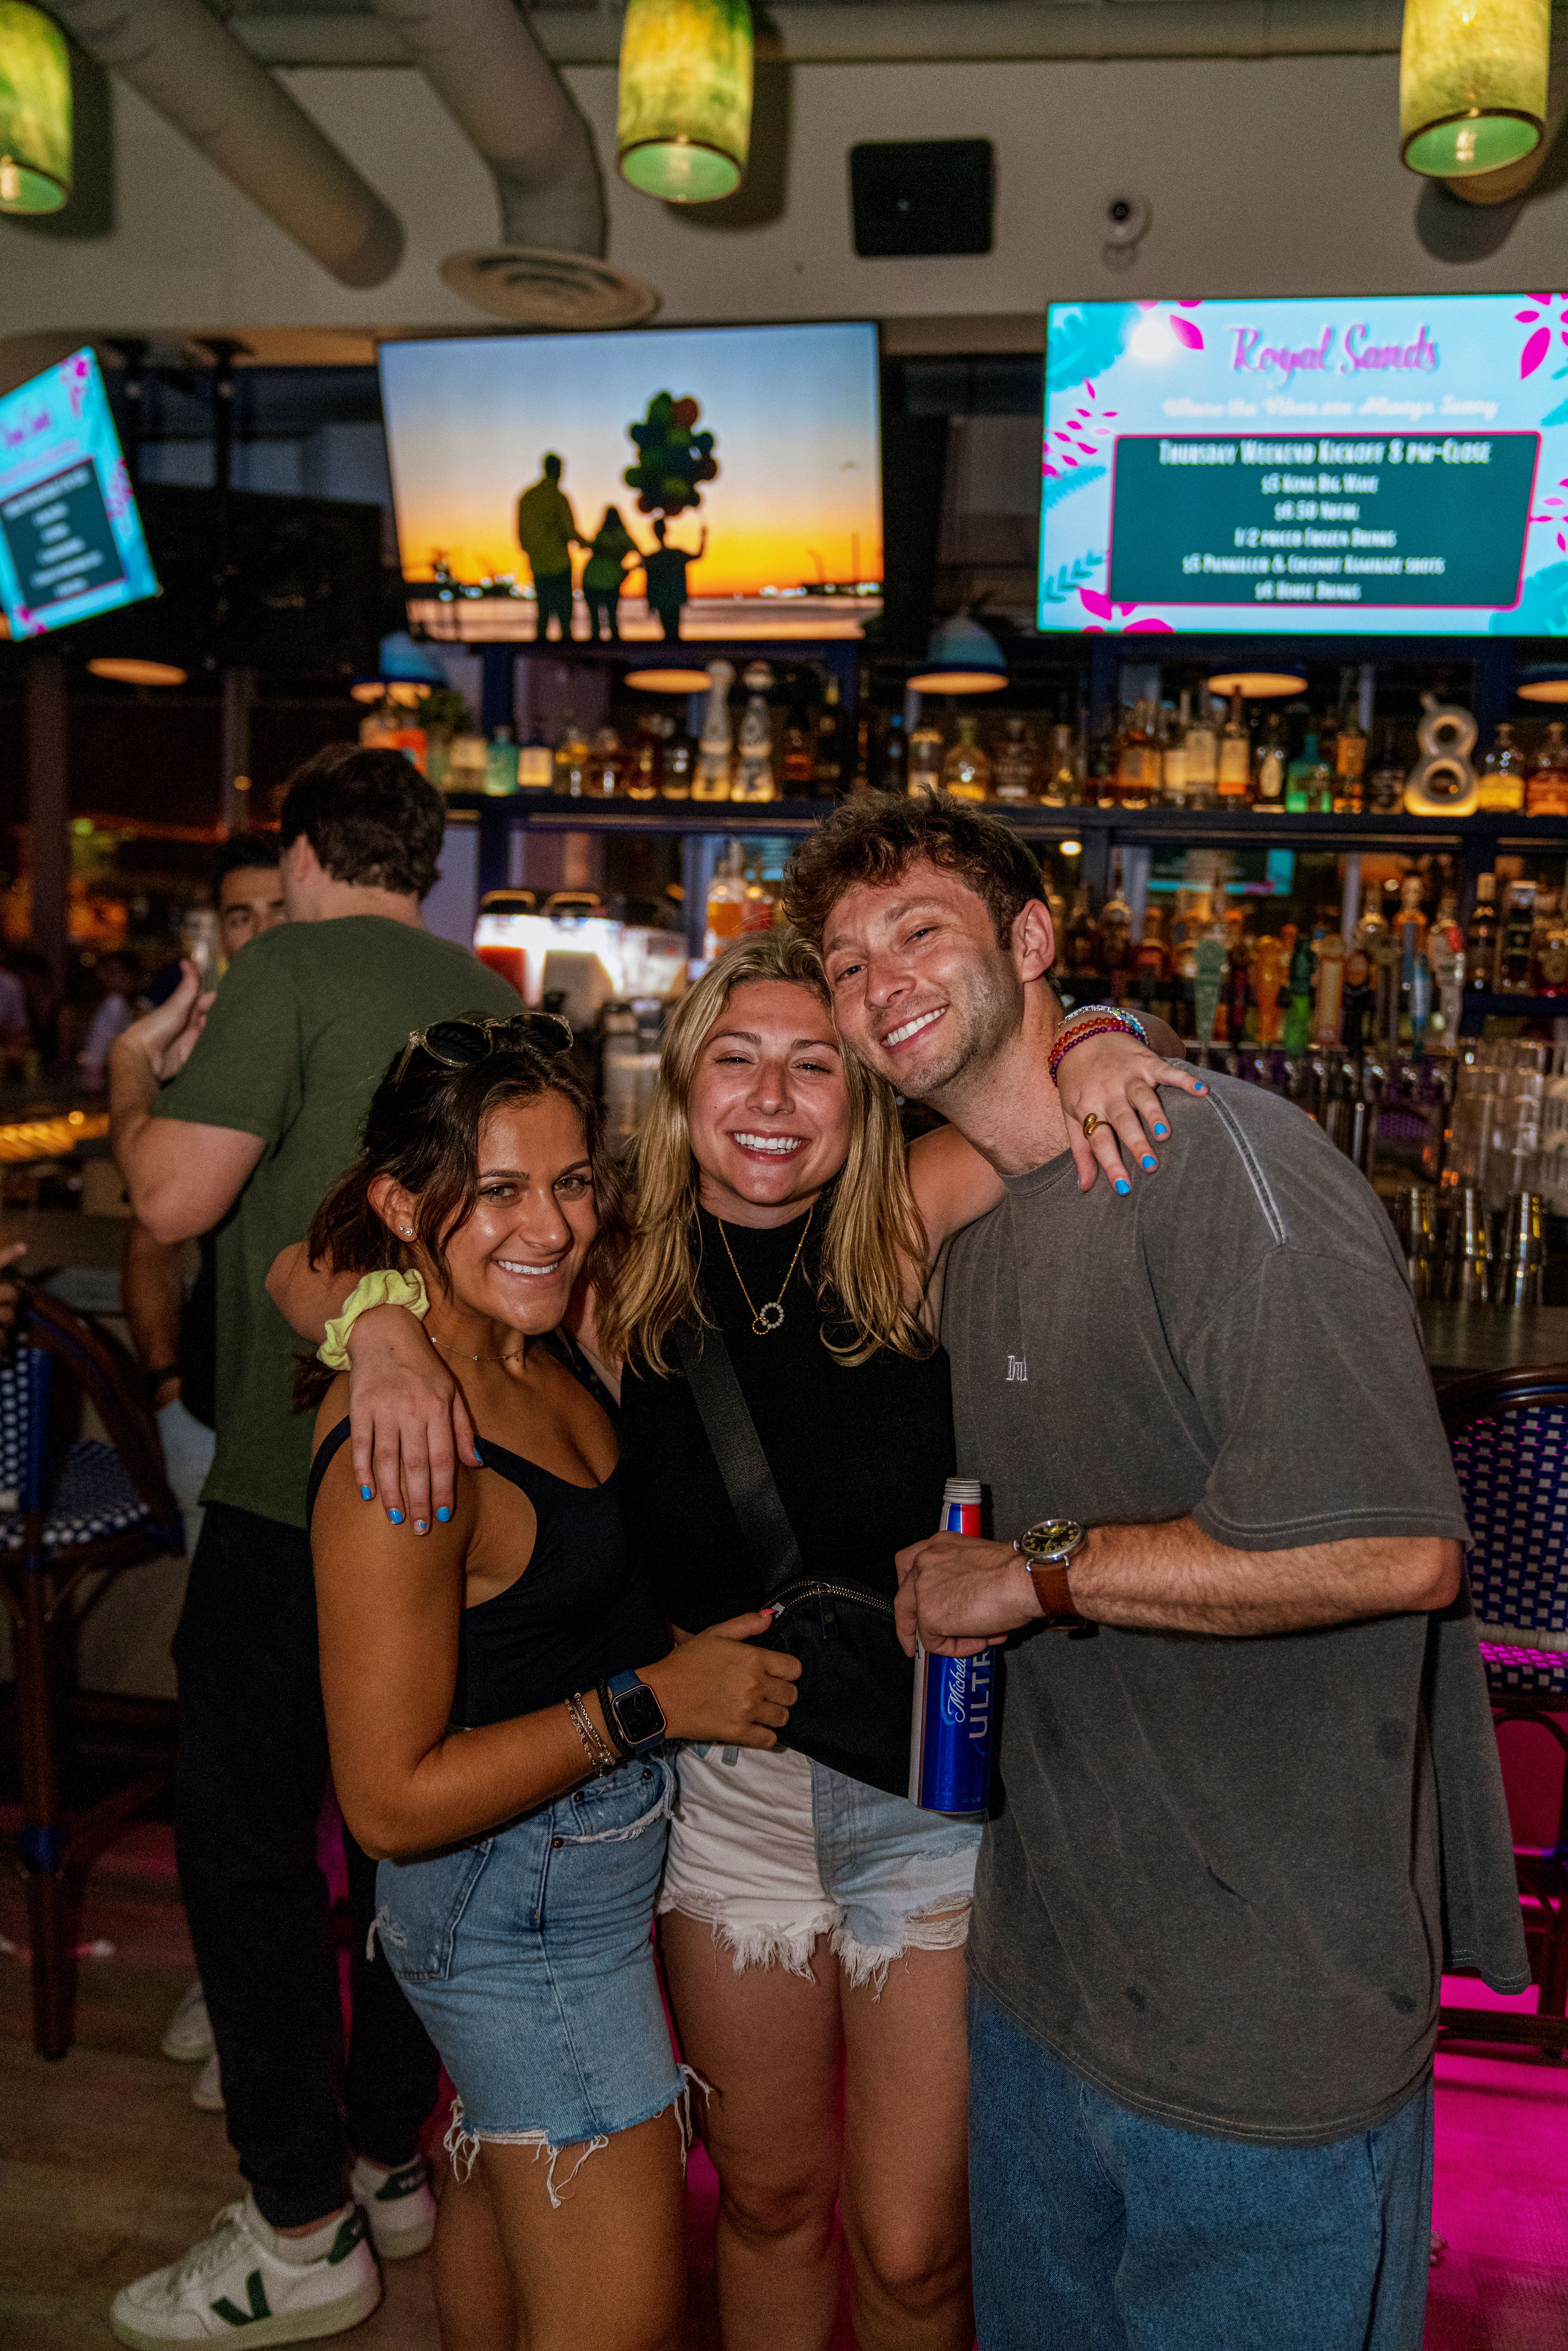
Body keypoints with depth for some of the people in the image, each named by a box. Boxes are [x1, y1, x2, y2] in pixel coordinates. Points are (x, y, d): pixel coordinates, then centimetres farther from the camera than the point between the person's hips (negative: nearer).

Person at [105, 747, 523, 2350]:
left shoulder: (289, 973, -11)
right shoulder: (495, 999, 9)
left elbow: (172, 1199, -16)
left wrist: (132, 1079, 5)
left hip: (296, 1490, -7)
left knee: (246, 1842, 6)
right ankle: (391, 2158, 33)